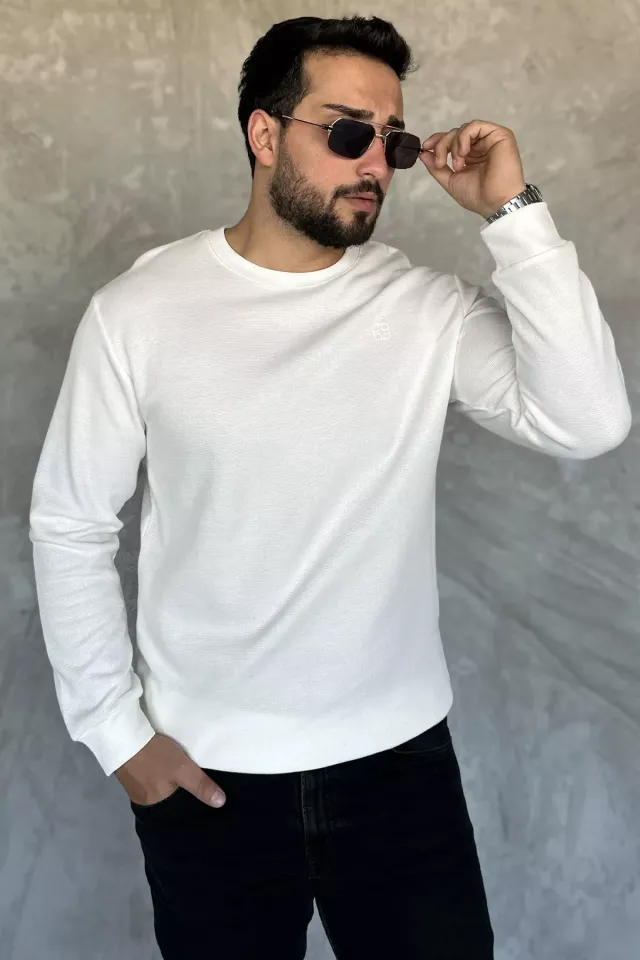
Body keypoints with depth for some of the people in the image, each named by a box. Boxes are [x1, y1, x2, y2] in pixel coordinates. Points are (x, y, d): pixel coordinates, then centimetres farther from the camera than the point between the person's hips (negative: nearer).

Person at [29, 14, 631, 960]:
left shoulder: (429, 307, -6)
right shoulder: (139, 311, -8)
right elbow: (70, 527, -2)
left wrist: (513, 214, -20)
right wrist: (116, 728, -4)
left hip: (400, 756, 1)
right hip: (205, 772, -1)